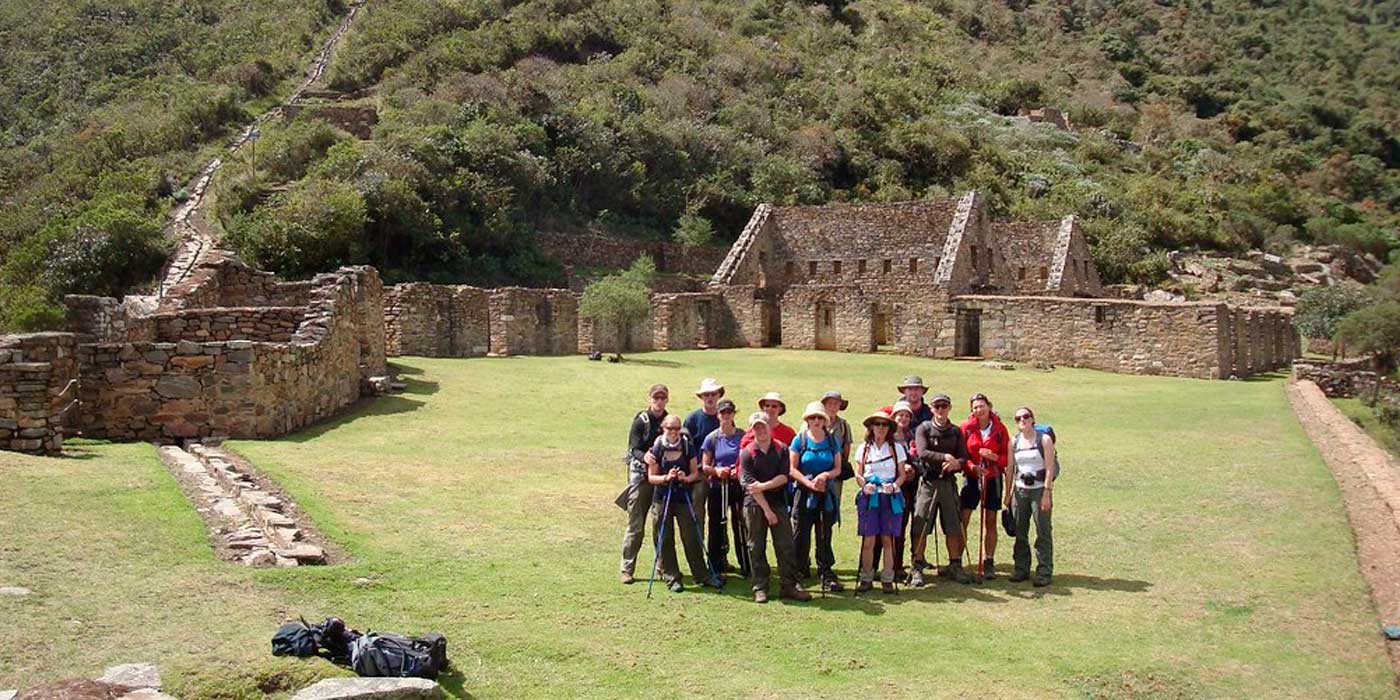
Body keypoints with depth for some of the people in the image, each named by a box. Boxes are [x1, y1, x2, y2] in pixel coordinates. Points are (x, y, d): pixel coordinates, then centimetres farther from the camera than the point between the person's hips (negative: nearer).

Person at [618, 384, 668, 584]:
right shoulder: (641, 421, -5)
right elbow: (634, 449, -12)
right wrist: (644, 457, -33)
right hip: (641, 475, -4)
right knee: (636, 525, -4)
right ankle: (627, 569, 2)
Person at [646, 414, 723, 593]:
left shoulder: (687, 447, 0)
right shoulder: (657, 449, -3)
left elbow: (695, 472, 5)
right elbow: (651, 477, -1)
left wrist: (687, 478, -16)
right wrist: (666, 477, -19)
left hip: (683, 497, 0)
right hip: (662, 499, 0)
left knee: (692, 537, 2)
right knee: (665, 539, 2)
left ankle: (702, 575, 13)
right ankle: (671, 577, 12)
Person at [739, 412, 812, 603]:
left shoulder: (781, 450, 4)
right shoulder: (746, 453, -2)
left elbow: (784, 477, -4)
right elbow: (749, 484, -9)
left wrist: (763, 486, -18)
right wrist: (767, 509, -13)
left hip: (778, 502, 2)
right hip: (755, 505, -2)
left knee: (786, 545, 0)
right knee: (756, 547, 2)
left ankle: (788, 586, 7)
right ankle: (760, 588, 9)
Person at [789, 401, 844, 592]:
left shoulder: (832, 440, 7)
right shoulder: (799, 440, 0)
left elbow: (838, 469, 8)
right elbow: (792, 469, -4)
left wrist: (826, 475, -13)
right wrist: (809, 483, -14)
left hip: (826, 494, 2)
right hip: (804, 494, -2)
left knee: (824, 537, 5)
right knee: (801, 536, -1)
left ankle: (827, 576, 10)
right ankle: (799, 572, 9)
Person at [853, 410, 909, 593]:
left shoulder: (896, 448, 7)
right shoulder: (864, 448, 9)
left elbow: (902, 474, 7)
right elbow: (858, 474, 8)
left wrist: (894, 485, -12)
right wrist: (865, 485, -11)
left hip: (890, 497, 0)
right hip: (868, 497, 0)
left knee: (888, 539, 0)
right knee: (868, 540, -3)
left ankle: (887, 579, 7)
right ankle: (866, 579, 6)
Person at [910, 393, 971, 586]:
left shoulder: (956, 431, 11)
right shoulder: (923, 429, 1)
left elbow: (964, 457, 3)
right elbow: (923, 453, -13)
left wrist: (957, 463, -18)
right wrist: (944, 457, -20)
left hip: (949, 482, 3)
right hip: (928, 482, -3)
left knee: (953, 527, 6)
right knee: (920, 528, -5)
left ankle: (955, 566, 19)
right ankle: (917, 568, 2)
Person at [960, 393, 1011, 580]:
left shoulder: (1000, 428, 0)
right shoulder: (966, 427, -2)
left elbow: (1007, 457, 3)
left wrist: (994, 457, -16)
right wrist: (972, 466, -17)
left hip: (993, 478, 1)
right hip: (972, 477, -1)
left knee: (990, 522, 6)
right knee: (963, 519, -6)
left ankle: (988, 563, 14)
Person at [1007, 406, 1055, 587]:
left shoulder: (1044, 440, -4)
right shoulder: (1014, 442, 7)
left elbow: (1049, 469, -8)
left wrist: (1046, 494, -13)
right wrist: (1008, 494, 8)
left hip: (1039, 489, -4)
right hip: (1020, 489, 4)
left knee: (1043, 532, -3)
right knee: (1020, 532, 6)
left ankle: (1044, 572, 2)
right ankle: (1021, 568, 16)